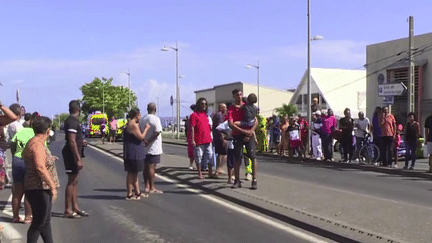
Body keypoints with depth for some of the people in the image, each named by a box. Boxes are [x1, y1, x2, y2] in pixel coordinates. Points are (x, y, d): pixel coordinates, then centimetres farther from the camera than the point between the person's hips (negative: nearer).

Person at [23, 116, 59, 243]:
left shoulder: (33, 142, 14)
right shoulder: (37, 144, -19)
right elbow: (40, 168, -27)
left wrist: (50, 159, 33)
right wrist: (53, 186, -23)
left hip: (41, 189, 10)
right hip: (39, 189, -10)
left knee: (45, 221, 18)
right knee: (38, 223, -1)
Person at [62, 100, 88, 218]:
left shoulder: (73, 120, 15)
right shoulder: (72, 121, -16)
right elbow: (72, 141, -23)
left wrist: (81, 142, 15)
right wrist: (78, 159, -24)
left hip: (74, 154, 10)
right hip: (72, 154, -10)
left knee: (74, 181, 13)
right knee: (71, 181, -5)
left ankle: (75, 207, 21)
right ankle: (68, 210, 1)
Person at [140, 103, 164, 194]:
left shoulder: (142, 119, 10)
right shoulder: (156, 119, -12)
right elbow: (157, 132, -21)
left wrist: (144, 141, 5)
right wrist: (148, 141, -16)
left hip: (145, 148, 7)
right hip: (153, 148, -7)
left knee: (146, 167, 12)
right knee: (152, 167, -5)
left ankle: (147, 186, 19)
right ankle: (152, 188, -2)